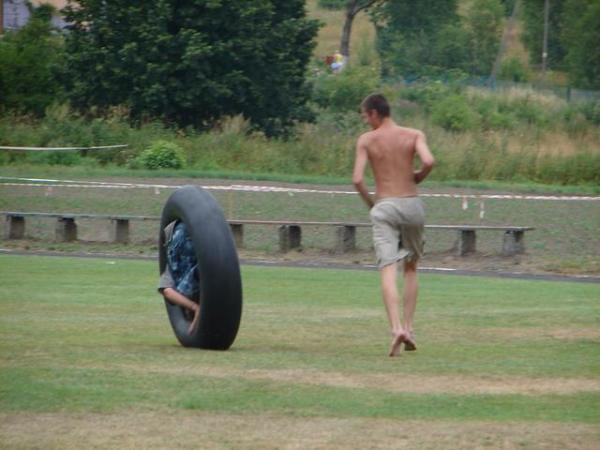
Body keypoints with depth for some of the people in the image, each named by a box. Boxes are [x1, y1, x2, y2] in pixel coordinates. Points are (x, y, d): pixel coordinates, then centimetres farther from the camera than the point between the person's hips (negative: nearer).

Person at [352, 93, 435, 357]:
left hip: (384, 207, -2)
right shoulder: (413, 135, 3)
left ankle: (397, 328, -27)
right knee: (411, 268, 19)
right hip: (412, 204, 2)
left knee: (388, 270, -9)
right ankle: (408, 327, 13)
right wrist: (418, 177, 7)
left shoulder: (366, 140, 0)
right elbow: (428, 161, -15)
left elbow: (357, 179, -7)